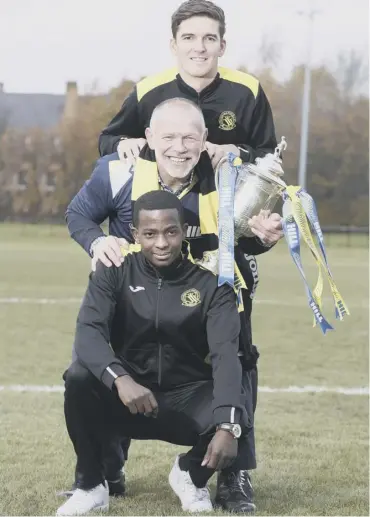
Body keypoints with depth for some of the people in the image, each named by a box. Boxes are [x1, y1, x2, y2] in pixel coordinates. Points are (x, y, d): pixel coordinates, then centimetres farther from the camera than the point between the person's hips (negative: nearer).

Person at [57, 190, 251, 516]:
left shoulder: (211, 284, -9)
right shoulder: (114, 274, -7)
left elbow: (225, 354, -23)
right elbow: (88, 332, -23)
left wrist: (228, 425, -40)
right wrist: (120, 379, -45)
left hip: (188, 399, 0)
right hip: (128, 394, 0)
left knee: (235, 423, -31)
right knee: (79, 376, -30)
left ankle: (191, 474, 6)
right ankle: (92, 486, -10)